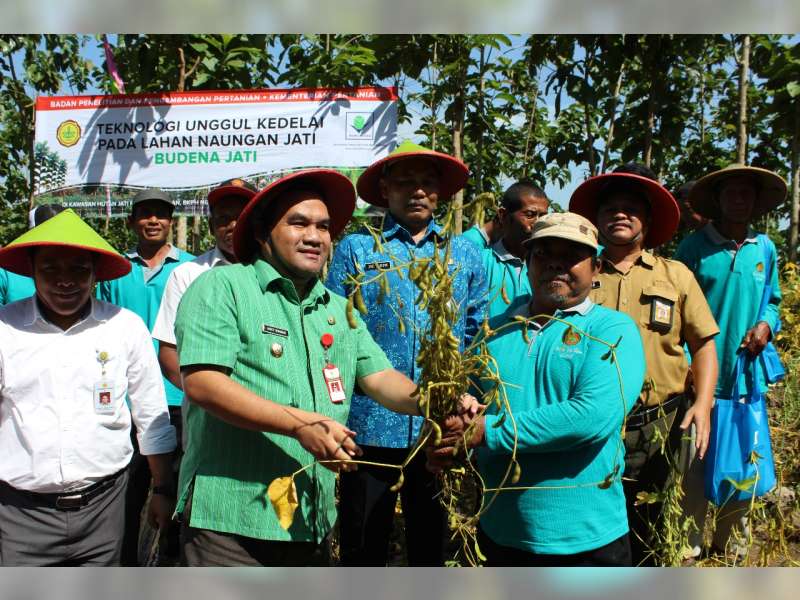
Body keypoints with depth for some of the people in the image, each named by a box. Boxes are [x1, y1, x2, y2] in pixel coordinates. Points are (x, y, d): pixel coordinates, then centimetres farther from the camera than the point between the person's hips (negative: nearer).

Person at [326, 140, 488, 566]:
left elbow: (478, 331, 12)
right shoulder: (355, 250, 4)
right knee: (363, 548, 10)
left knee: (431, 545, 17)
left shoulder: (464, 253, 12)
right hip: (371, 423, -2)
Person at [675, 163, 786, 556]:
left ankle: (722, 546, 32)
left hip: (747, 377, 4)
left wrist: (766, 325, -3)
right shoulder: (694, 246, -4)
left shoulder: (765, 249, 8)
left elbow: (772, 301, 19)